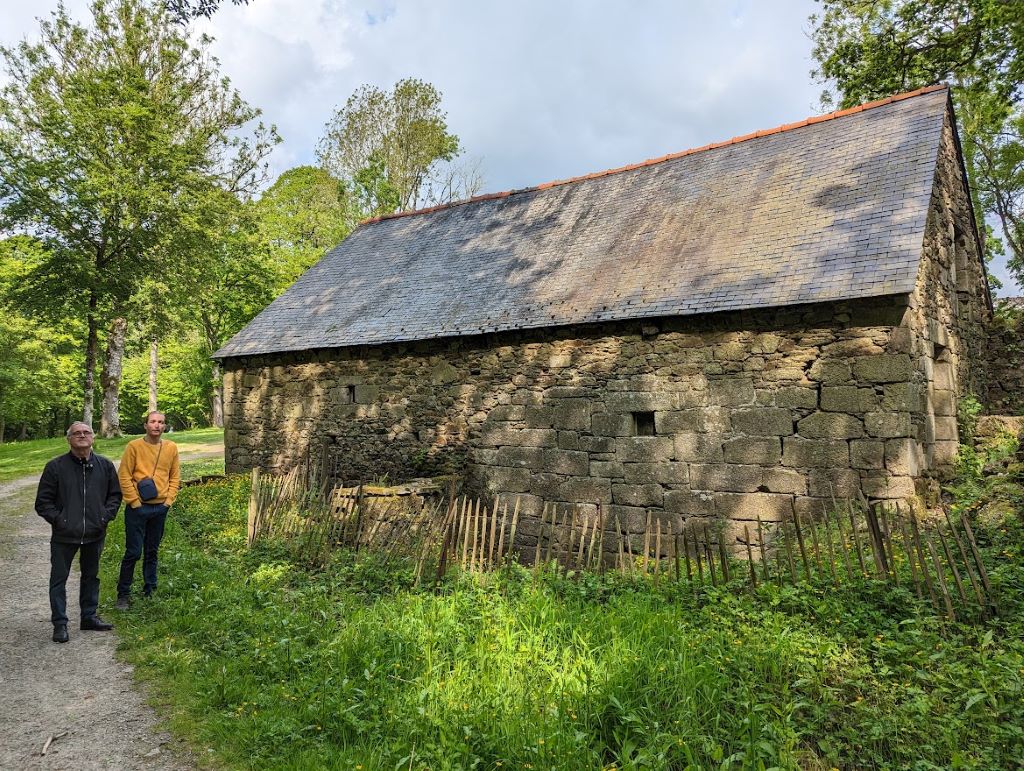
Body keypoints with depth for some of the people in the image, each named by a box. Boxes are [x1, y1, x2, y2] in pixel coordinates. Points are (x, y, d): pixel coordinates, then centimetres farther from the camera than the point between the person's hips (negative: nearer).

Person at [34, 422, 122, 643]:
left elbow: (115, 495, 12)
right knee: (59, 579, 4)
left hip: (95, 534, 3)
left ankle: (89, 617, 28)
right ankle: (60, 623, 15)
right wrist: (58, 520, -11)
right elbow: (43, 501, -3)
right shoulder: (56, 466, -7)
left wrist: (106, 516, 0)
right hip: (64, 536, -3)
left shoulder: (105, 465, 2)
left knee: (91, 576, 15)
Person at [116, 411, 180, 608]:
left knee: (152, 552, 13)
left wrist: (169, 500, 2)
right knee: (133, 552, -1)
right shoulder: (134, 446, -6)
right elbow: (124, 476, -7)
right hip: (138, 508, -3)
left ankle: (150, 590, 23)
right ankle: (123, 594, 12)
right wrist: (135, 502, -10)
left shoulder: (171, 448, 5)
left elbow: (175, 476, 11)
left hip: (160, 508, 4)